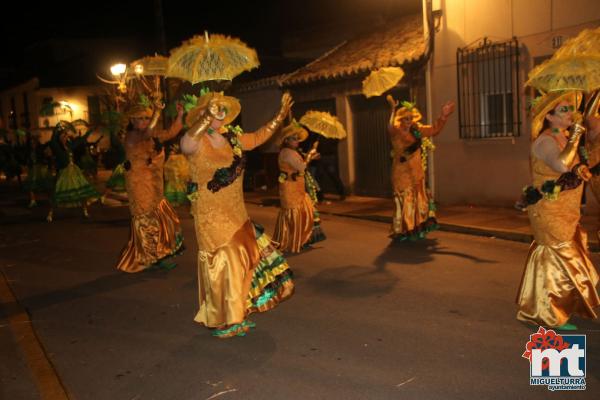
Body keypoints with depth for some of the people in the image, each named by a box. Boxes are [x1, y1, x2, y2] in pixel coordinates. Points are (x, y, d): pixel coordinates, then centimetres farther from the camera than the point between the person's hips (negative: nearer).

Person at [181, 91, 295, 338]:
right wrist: (208, 119, -49)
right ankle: (221, 321, 17)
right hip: (211, 215, -7)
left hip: (236, 213, 7)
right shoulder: (197, 142, -15)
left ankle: (235, 315, 32)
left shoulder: (232, 138, 5)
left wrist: (280, 116, 19)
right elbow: (186, 144, -38)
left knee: (241, 261, 14)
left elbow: (257, 138, 21)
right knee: (222, 265, -1)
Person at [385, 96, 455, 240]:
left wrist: (443, 116, 9)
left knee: (420, 200, 10)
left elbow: (434, 130, 19)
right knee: (405, 201, -5)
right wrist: (393, 110, -45)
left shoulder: (417, 130, 7)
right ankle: (402, 231, 6)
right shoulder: (396, 131, -11)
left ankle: (418, 229, 23)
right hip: (402, 172, -6)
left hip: (417, 172, 6)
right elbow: (391, 127, -35)